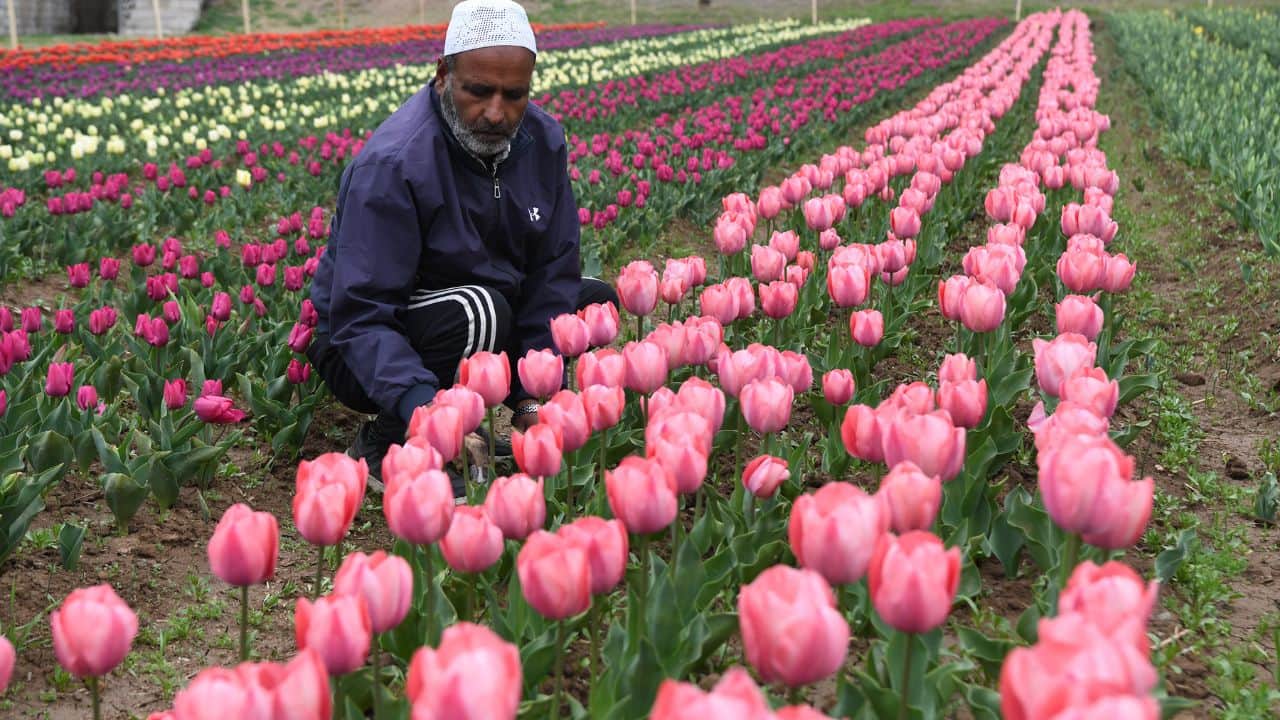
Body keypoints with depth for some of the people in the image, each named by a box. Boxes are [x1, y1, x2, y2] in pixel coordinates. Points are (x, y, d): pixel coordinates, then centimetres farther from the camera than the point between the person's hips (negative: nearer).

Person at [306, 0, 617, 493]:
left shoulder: (542, 140, -7)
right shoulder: (392, 166, -28)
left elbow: (552, 272, -4)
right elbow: (361, 315, -32)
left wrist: (532, 397, -13)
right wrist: (417, 399, -50)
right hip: (368, 352, -7)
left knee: (598, 302, -1)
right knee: (479, 312, -34)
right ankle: (384, 445, -13)